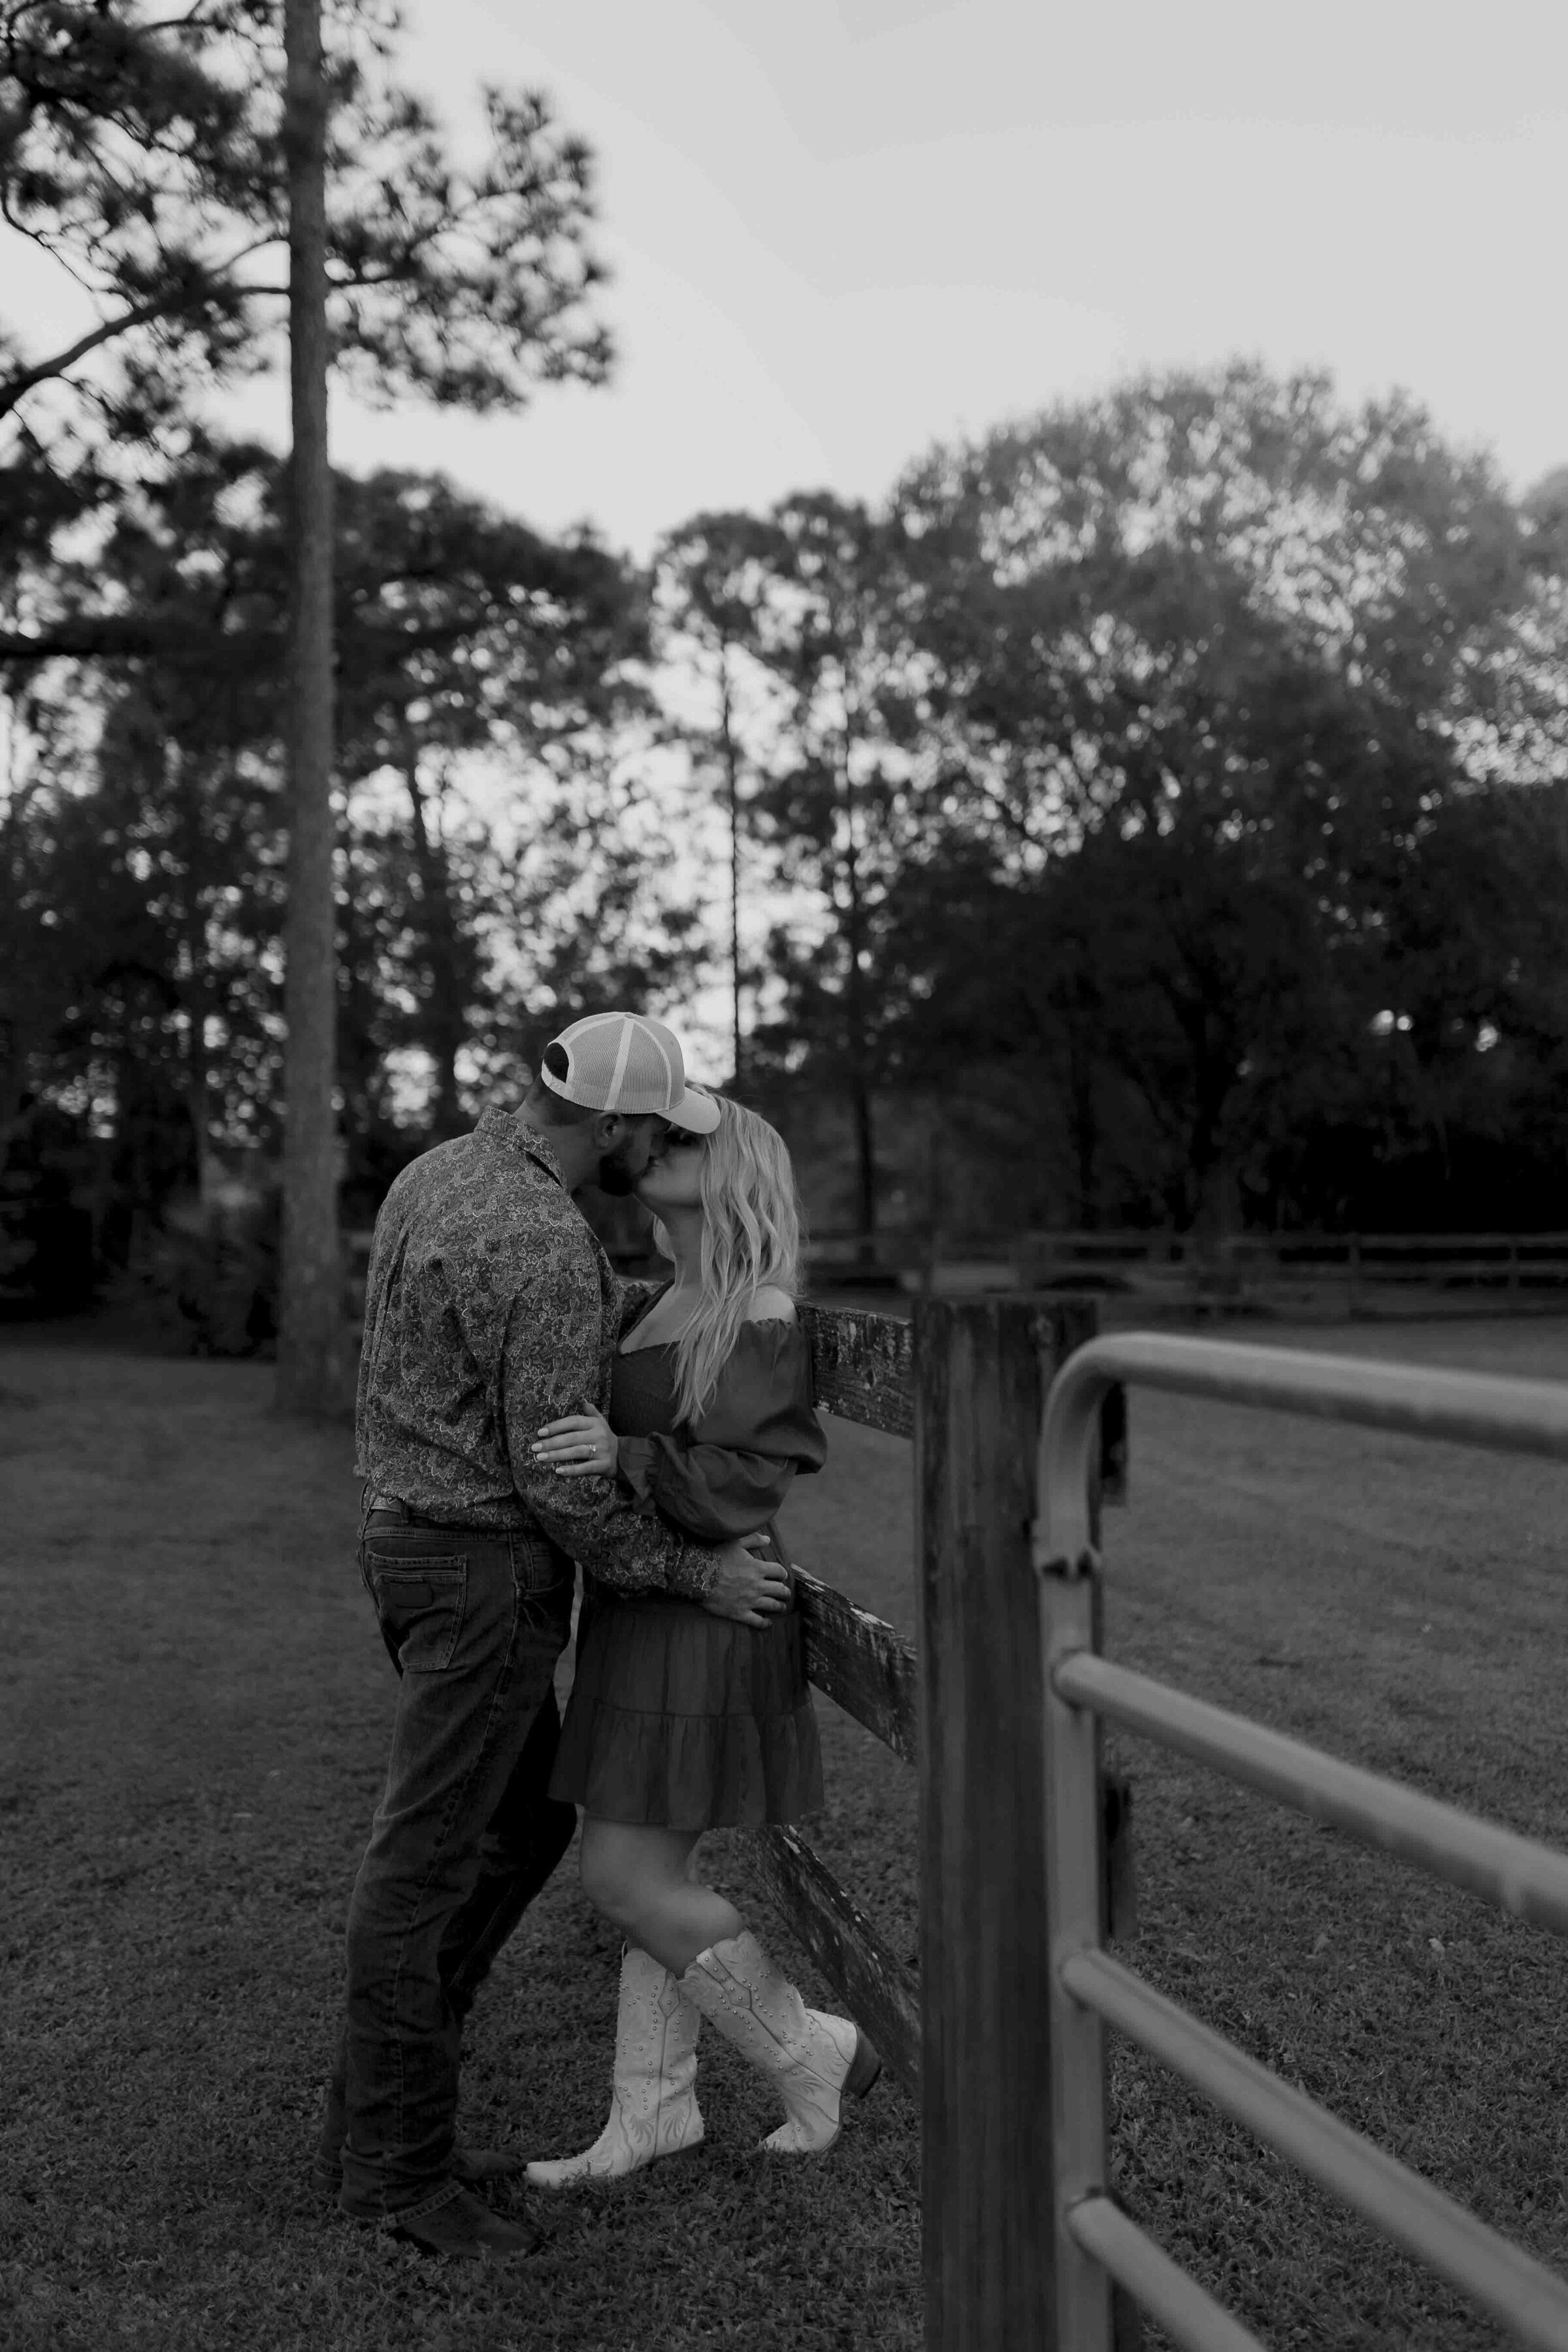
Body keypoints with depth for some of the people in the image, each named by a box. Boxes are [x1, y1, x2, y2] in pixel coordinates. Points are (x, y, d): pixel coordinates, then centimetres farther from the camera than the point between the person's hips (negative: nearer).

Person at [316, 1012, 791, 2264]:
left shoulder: (439, 1175, 7)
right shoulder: (550, 1254, -24)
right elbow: (556, 1483, -22)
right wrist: (697, 1575, -10)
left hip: (425, 1542, 10)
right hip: (490, 1575, -10)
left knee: (528, 1824, 18)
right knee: (427, 1863, 2)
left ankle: (379, 2113, 25)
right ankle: (398, 2161, 18)